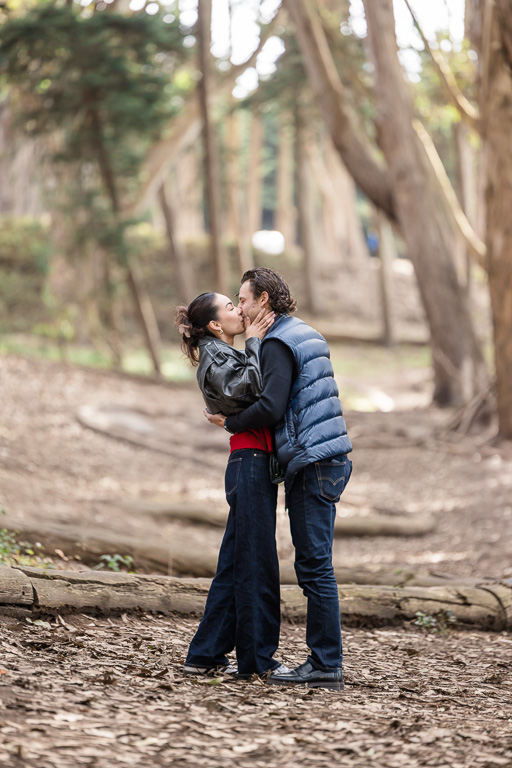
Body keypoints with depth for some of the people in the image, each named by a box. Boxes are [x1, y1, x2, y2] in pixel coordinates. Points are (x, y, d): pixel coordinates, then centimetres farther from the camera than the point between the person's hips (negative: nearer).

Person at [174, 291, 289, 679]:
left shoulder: (228, 356, 23)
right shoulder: (215, 357, -7)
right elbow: (243, 389, -25)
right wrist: (254, 342, -14)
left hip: (254, 466, 10)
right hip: (250, 462, -10)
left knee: (236, 563, 11)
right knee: (256, 562, -6)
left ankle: (206, 654, 14)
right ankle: (257, 658, 0)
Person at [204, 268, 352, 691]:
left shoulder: (279, 343, -10)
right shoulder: (308, 335, 20)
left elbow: (271, 408, -19)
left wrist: (229, 422, -3)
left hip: (311, 464, -10)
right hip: (330, 459, 10)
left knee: (315, 566, -8)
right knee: (314, 565, 11)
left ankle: (326, 665, -6)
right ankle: (324, 660, 13)